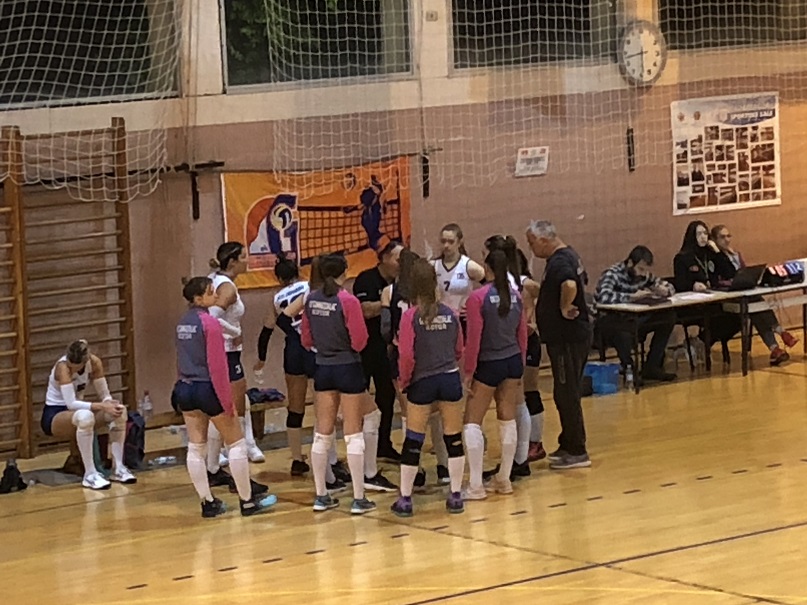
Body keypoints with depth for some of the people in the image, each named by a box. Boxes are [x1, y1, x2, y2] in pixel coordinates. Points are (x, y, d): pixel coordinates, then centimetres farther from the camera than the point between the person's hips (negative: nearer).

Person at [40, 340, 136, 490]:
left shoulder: (94, 363, -8)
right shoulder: (63, 367, -25)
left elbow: (104, 395, -4)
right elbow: (70, 404, -33)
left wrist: (109, 403, -28)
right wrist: (102, 406, -40)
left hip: (75, 411, 6)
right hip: (54, 415, -6)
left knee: (119, 411, -19)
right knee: (85, 416, -40)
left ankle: (118, 468, -16)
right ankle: (90, 475, -34)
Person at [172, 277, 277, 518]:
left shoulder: (182, 324, 8)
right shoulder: (209, 323, -15)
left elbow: (181, 361, 13)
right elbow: (217, 365, -17)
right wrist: (227, 401, -13)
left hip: (185, 389, 7)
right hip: (207, 389, -7)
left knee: (196, 448, 8)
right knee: (236, 443, 5)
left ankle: (207, 502, 12)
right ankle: (248, 501, 9)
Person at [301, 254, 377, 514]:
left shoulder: (311, 300, 0)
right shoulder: (348, 301, -16)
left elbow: (306, 340, 7)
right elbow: (359, 341, -16)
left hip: (323, 368, 5)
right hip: (348, 368, -5)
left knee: (322, 434, 12)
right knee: (353, 435, 1)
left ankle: (321, 496, 17)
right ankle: (358, 499, 3)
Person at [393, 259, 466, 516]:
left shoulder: (410, 316, -11)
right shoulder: (450, 314, 1)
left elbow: (407, 355, -13)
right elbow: (459, 351, 9)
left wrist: (404, 382, 2)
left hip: (422, 382, -2)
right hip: (450, 379, 2)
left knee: (413, 442, 5)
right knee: (454, 438, 10)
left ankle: (405, 499, 8)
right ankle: (455, 495, 13)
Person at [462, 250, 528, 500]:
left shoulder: (478, 298, -13)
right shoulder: (515, 296, 2)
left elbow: (474, 338, -14)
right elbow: (522, 335, 9)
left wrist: (468, 372, -7)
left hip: (488, 365, -5)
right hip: (512, 362, 5)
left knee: (472, 422, 1)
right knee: (508, 420, 13)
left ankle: (475, 486, -4)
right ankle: (504, 479, 20)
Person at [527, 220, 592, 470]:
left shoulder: (558, 262, -20)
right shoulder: (570, 256, 12)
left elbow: (570, 285, -41)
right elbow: (581, 281, 31)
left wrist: (564, 308, -25)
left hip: (567, 338, -10)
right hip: (575, 334, 10)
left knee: (566, 394, -4)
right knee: (567, 393, 17)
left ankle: (576, 452, 1)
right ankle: (568, 445, 25)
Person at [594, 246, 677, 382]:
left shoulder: (645, 274, 3)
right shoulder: (612, 274, -19)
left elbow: (669, 287, 14)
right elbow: (604, 297, -38)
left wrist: (664, 290, -10)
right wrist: (632, 296, -39)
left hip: (632, 319, 7)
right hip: (608, 322, -7)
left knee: (668, 317, -9)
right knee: (624, 327, -41)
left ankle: (652, 367, -6)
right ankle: (629, 369, -20)